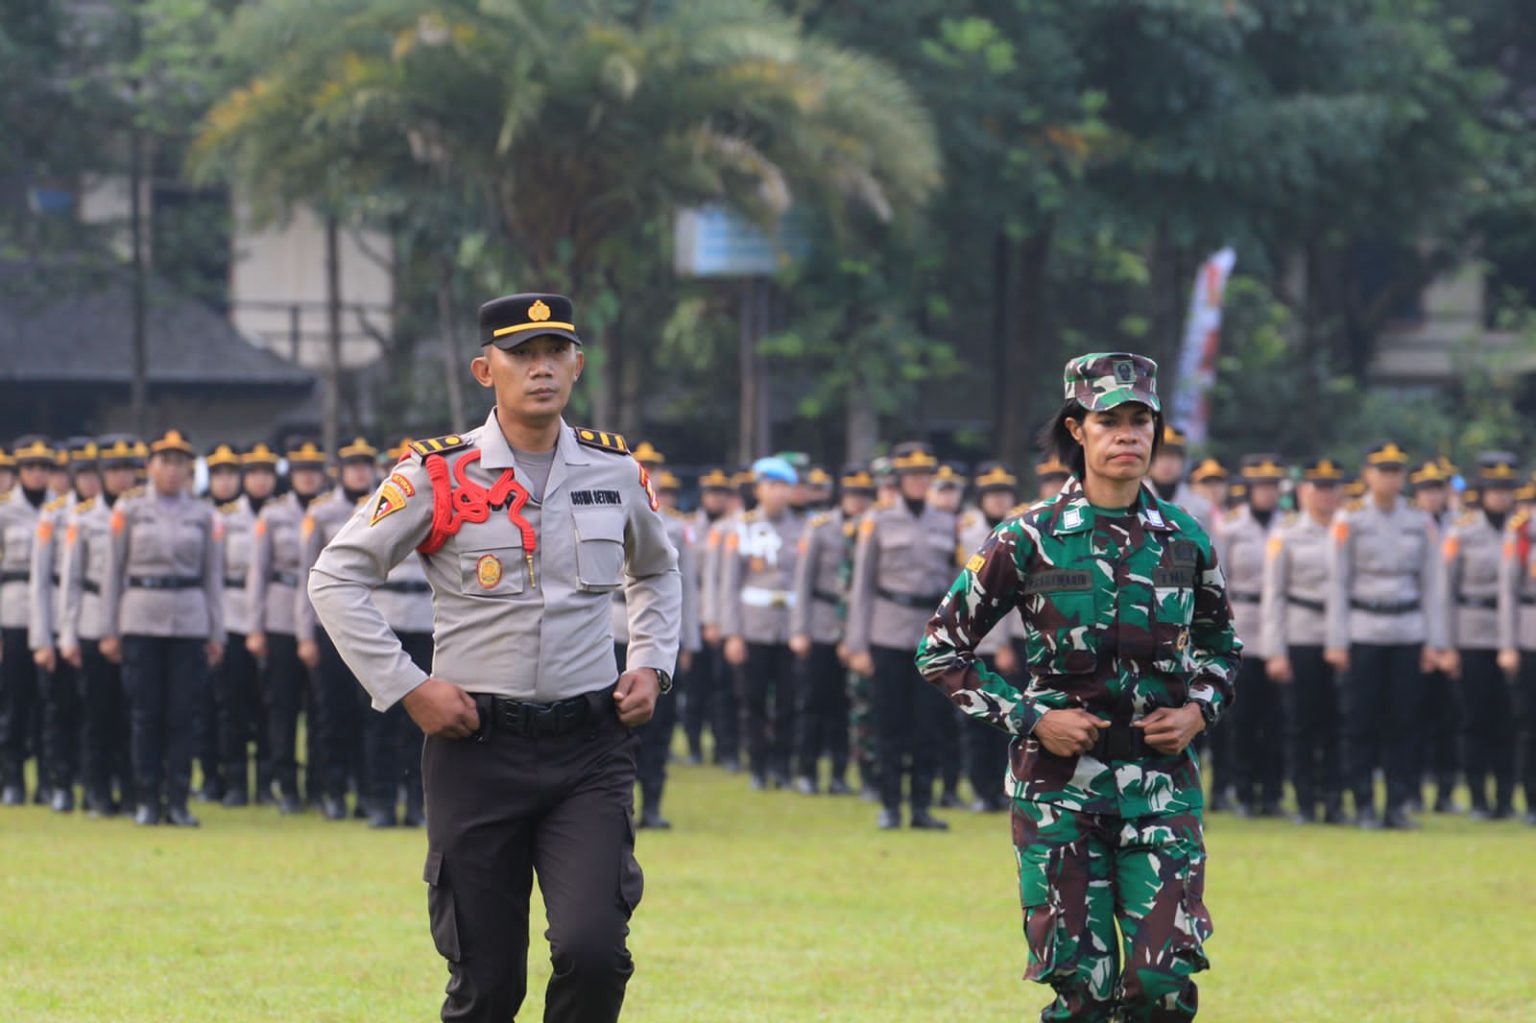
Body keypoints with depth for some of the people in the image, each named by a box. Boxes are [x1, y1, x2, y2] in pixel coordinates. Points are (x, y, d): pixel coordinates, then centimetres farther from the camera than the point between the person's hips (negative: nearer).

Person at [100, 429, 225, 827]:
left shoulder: (204, 516, 7)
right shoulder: (129, 510, 5)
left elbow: (213, 577, 9)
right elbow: (114, 570, 6)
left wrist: (217, 634, 4)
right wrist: (109, 630, 2)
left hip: (189, 622, 1)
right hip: (140, 621, -1)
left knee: (184, 715, -1)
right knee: (145, 714, 0)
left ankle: (178, 801, 5)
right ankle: (147, 801, 7)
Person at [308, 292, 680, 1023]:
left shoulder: (615, 470, 7)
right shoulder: (438, 475, -3)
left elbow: (657, 573, 27)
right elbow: (336, 578, -1)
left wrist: (651, 666, 10)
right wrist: (406, 687, -7)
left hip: (590, 749, 2)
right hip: (477, 749, -2)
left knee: (592, 949, -18)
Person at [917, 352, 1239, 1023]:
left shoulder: (1184, 541, 5)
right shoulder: (1030, 540, -3)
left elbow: (1220, 645, 23)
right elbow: (941, 650, 2)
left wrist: (1200, 710, 2)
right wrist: (1030, 718, -8)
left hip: (1161, 779, 2)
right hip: (1059, 780, -2)